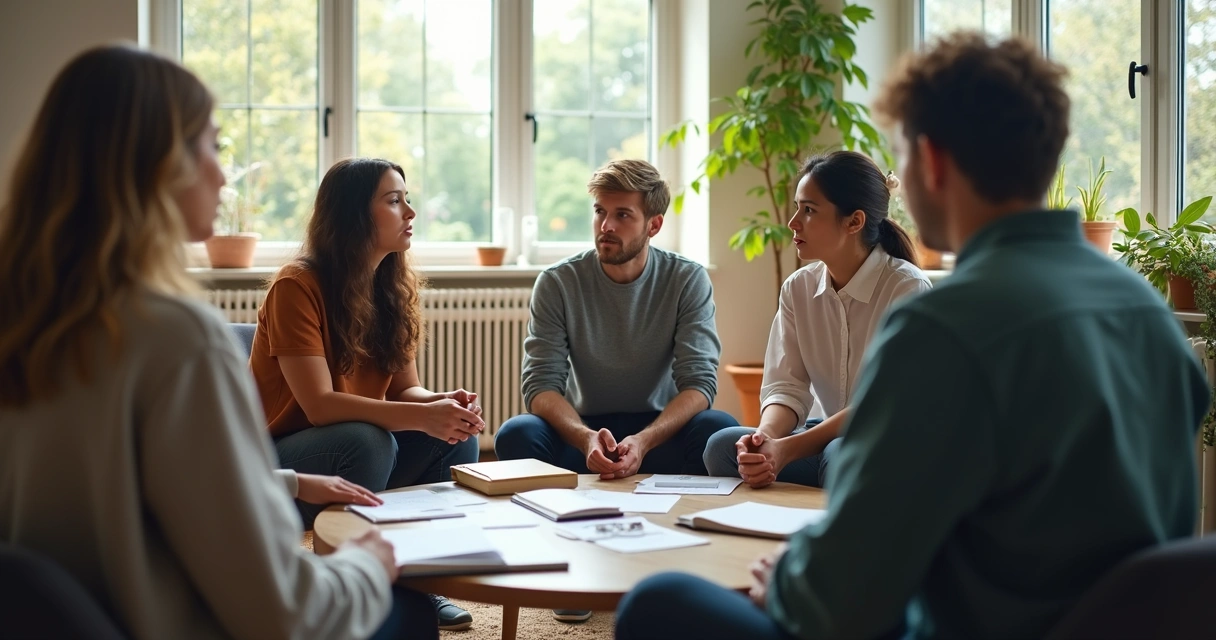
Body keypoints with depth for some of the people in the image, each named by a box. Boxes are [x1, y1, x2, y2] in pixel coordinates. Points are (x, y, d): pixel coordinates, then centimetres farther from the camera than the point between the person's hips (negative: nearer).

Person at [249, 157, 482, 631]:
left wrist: (444, 403, -24)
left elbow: (406, 388, 0)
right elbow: (319, 405, -28)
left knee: (458, 433, -13)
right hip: (277, 464, -7)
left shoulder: (395, 289, 1)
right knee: (367, 440, -34)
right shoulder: (297, 288, -21)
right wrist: (423, 416, -37)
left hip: (346, 459, 7)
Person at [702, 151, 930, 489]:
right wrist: (765, 438, -27)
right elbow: (786, 387, -4)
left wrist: (787, 449, -28)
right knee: (722, 445, -18)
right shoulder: (798, 288, 3)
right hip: (831, 437, 5)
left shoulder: (907, 289, -16)